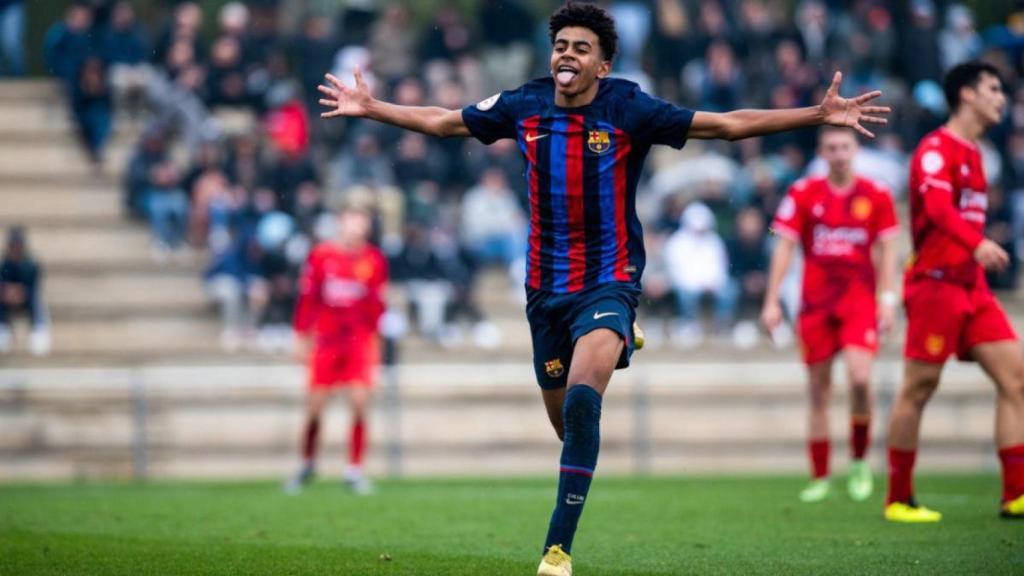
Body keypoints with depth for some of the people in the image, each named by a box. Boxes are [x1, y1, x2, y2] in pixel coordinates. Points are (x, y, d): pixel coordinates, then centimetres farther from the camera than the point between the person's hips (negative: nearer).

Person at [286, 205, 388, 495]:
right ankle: (307, 465, 23)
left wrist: (374, 337, 3)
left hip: (360, 340, 0)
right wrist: (303, 338, 2)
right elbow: (306, 298, 3)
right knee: (315, 406, 3)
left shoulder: (375, 259, 0)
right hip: (326, 339, 0)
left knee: (360, 403, -9)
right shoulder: (321, 256, -2)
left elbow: (377, 304, 6)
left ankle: (355, 469, 0)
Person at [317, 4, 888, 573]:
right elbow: (442, 121, 15)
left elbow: (726, 124, -9)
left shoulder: (629, 110, -9)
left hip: (609, 282, -4)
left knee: (580, 402, -26)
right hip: (545, 285, 4)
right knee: (564, 417, 11)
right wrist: (371, 107, 16)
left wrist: (819, 115, -15)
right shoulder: (524, 106, 0)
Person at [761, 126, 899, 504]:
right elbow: (784, 247, 4)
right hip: (816, 303, 1)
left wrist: (888, 299, -2)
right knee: (818, 391, 3)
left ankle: (860, 461, 0)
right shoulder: (803, 194, 3)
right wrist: (772, 301, -1)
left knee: (860, 378, -20)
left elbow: (887, 250, 7)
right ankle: (819, 479, 13)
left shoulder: (876, 196, 4)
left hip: (860, 300, -1)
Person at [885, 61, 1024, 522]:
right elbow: (938, 207, -27)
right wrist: (977, 244, -43)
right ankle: (898, 499, 6)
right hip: (935, 282, -9)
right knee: (918, 387, -3)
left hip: (971, 285, 9)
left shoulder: (973, 154, 17)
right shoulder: (936, 149, -10)